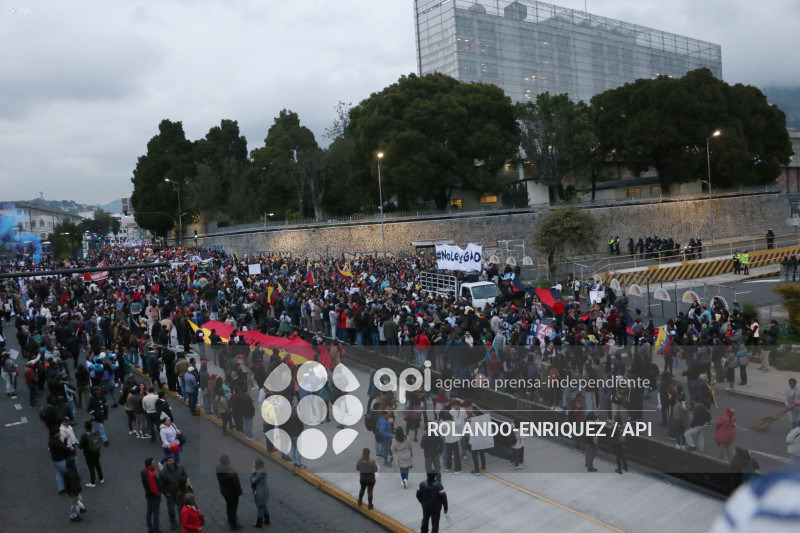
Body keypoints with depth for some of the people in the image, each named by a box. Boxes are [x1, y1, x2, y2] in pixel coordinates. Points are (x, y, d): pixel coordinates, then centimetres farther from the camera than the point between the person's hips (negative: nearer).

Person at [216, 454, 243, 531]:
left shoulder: (218, 468, -21)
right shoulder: (232, 474, -41)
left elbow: (219, 480, -3)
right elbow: (236, 485, -25)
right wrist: (239, 492, -5)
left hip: (223, 490, 7)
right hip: (232, 493, -7)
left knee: (229, 505, 32)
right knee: (233, 508, 17)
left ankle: (230, 520, 55)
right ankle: (233, 526, 36)